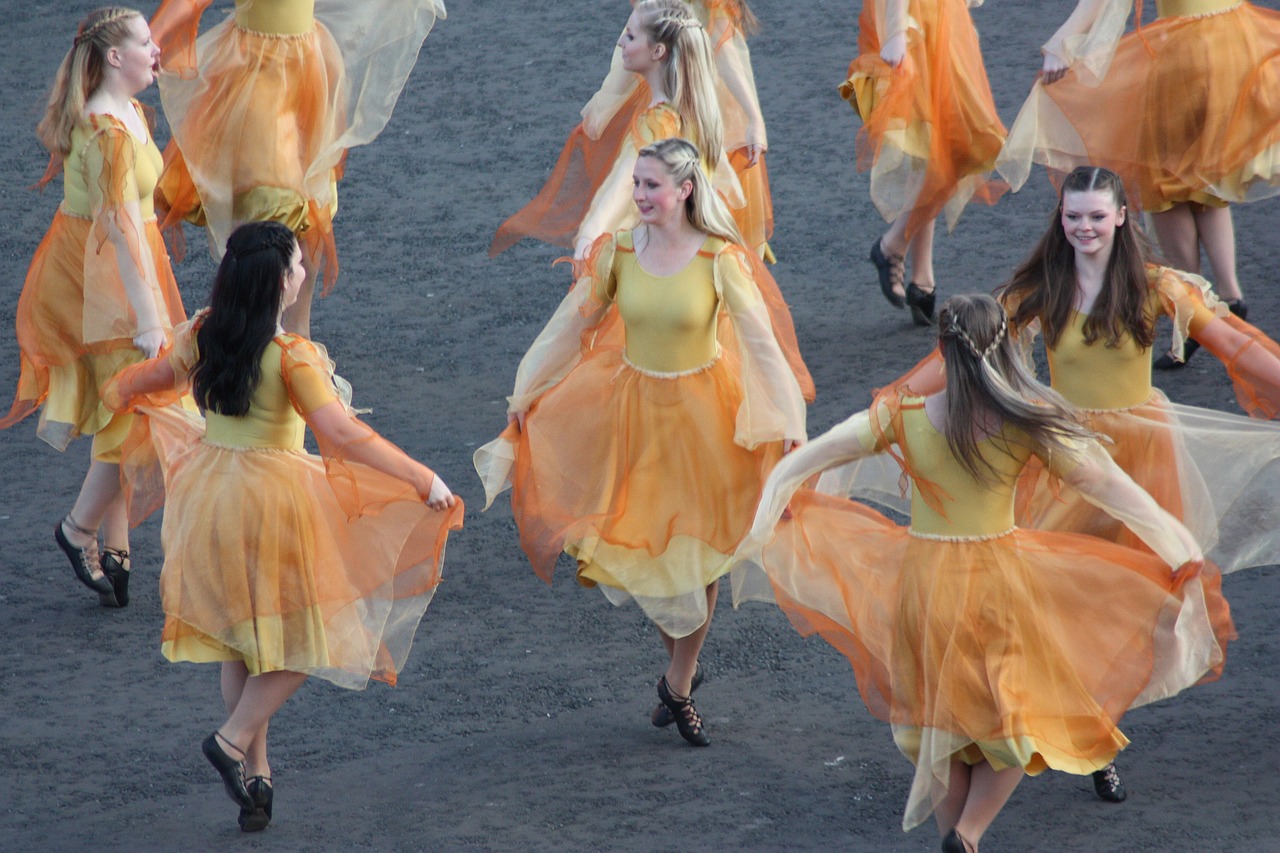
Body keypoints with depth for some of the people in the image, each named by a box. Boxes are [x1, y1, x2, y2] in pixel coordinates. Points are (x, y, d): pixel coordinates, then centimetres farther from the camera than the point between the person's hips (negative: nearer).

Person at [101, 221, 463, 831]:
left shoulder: (202, 335, -3)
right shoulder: (292, 356, -21)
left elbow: (148, 380, 15)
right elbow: (341, 433, -28)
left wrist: (118, 391, 40)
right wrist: (423, 480, -24)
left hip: (210, 491, 6)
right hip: (273, 500, -6)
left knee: (241, 633, 19)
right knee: (304, 631, 12)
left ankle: (255, 770, 22)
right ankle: (234, 739, 2)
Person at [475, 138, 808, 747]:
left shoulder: (720, 260, -15)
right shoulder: (618, 251, -6)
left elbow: (760, 341, -13)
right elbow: (570, 324, 4)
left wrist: (787, 422, -18)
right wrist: (526, 392, 9)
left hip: (701, 415, -2)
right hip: (633, 410, 2)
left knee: (698, 552, 6)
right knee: (639, 545, 4)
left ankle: (679, 687, 22)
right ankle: (681, 664, 29)